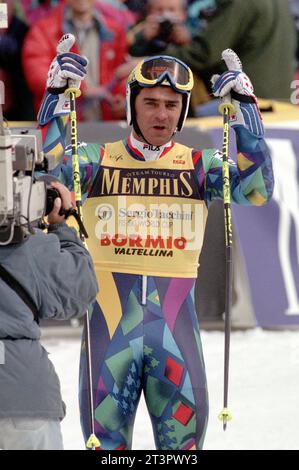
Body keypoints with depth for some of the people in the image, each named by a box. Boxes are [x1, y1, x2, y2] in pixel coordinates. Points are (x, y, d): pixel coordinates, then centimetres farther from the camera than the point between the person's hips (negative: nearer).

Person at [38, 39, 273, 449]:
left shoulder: (200, 166, 5)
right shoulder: (97, 161, 4)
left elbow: (255, 189, -10)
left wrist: (245, 111, -15)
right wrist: (58, 102, -19)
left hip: (175, 321, 0)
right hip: (110, 322, 0)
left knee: (184, 433, 3)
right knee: (105, 435, 5)